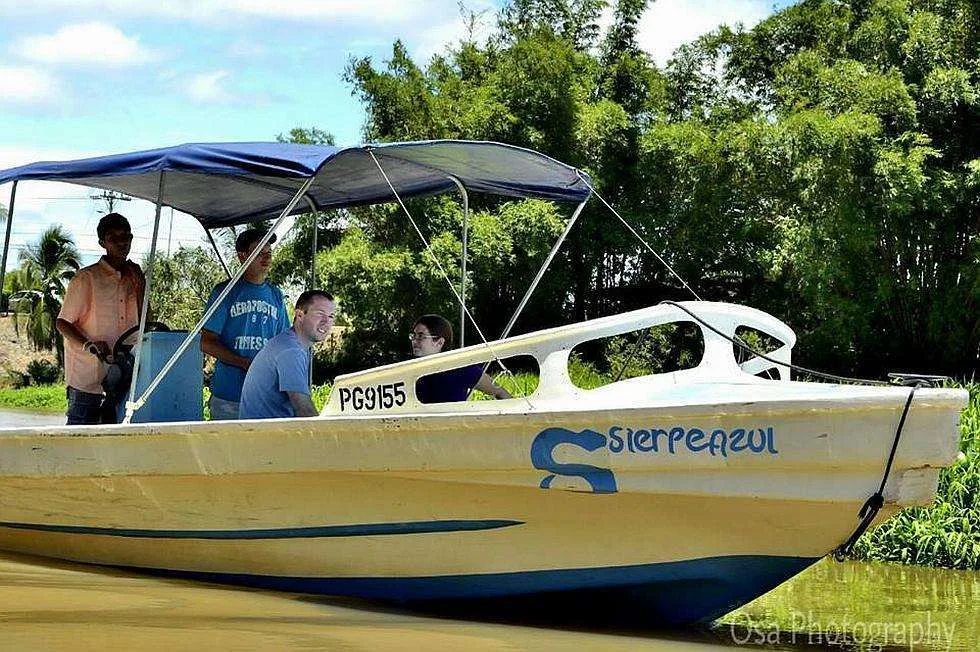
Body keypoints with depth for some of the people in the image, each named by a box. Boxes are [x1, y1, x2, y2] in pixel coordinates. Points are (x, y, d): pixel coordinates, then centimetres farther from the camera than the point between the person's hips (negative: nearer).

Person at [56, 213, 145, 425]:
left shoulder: (131, 279, 14)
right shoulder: (86, 278, -5)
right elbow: (62, 323, -5)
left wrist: (140, 285, 5)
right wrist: (88, 345, -22)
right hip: (87, 381, -6)